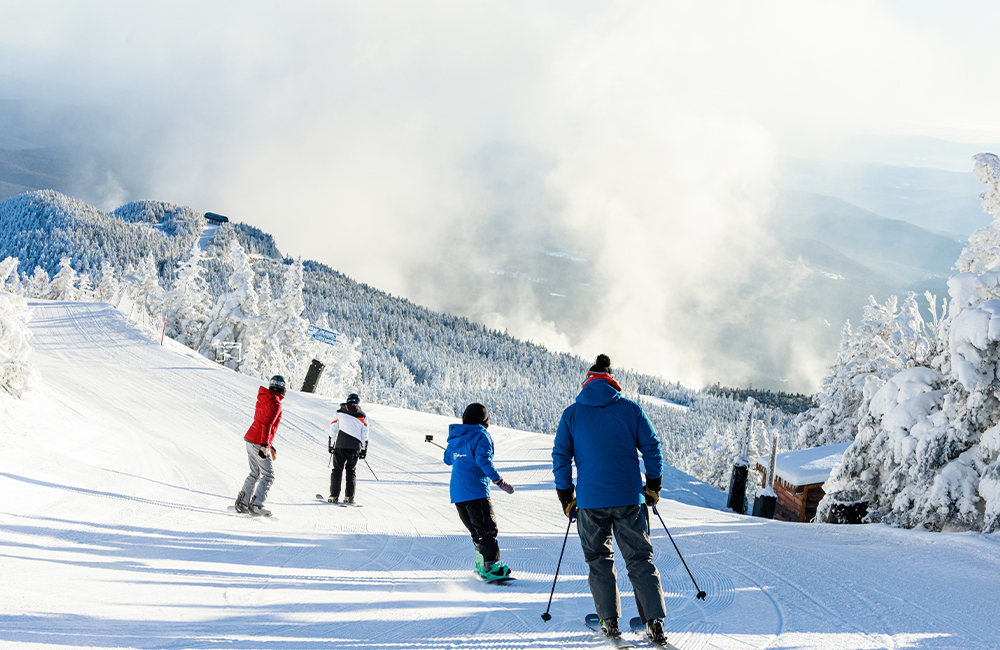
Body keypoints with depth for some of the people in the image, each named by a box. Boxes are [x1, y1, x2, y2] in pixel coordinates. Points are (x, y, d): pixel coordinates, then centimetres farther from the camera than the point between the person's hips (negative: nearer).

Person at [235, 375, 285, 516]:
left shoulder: (262, 400, 16)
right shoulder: (275, 403, -12)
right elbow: (267, 425, -23)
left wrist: (271, 446, 29)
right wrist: (264, 446, -27)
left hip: (250, 440, 9)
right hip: (259, 443, -9)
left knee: (255, 474, 17)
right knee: (268, 476, -3)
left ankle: (241, 503, 16)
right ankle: (256, 505, -9)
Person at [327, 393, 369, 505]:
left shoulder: (339, 412, 7)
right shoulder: (362, 416, 9)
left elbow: (333, 429, 6)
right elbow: (365, 434, 7)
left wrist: (330, 444, 13)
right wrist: (364, 449, 13)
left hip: (340, 445, 0)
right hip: (355, 447, 1)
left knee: (337, 470, 6)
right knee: (351, 471, 9)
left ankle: (334, 497, 0)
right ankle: (349, 498, 2)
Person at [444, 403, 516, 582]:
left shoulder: (455, 438, 15)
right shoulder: (481, 435, -6)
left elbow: (448, 459, 27)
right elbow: (484, 460, -19)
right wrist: (500, 482, -19)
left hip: (456, 493, 7)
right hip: (476, 491, -7)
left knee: (477, 531, 17)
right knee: (488, 529, -7)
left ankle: (481, 564, 18)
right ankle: (490, 566, -15)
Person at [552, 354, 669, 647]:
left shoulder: (571, 414, 4)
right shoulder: (630, 408, 3)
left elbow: (560, 456, 3)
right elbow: (651, 447, 3)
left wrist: (566, 497, 11)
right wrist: (653, 486, 15)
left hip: (590, 500, 0)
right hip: (630, 497, 0)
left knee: (599, 559, 15)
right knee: (640, 559, 5)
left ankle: (609, 621, 11)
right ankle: (655, 623, -3)